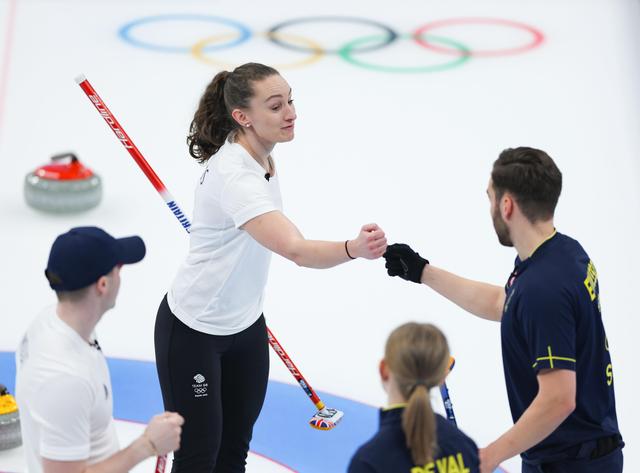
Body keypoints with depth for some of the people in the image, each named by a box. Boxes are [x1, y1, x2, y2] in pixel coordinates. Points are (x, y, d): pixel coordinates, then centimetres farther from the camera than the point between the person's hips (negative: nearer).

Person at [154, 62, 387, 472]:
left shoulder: (261, 154, -3)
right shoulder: (235, 175, -32)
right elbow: (295, 250, -46)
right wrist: (353, 249, -63)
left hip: (246, 326, 9)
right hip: (193, 332, -9)